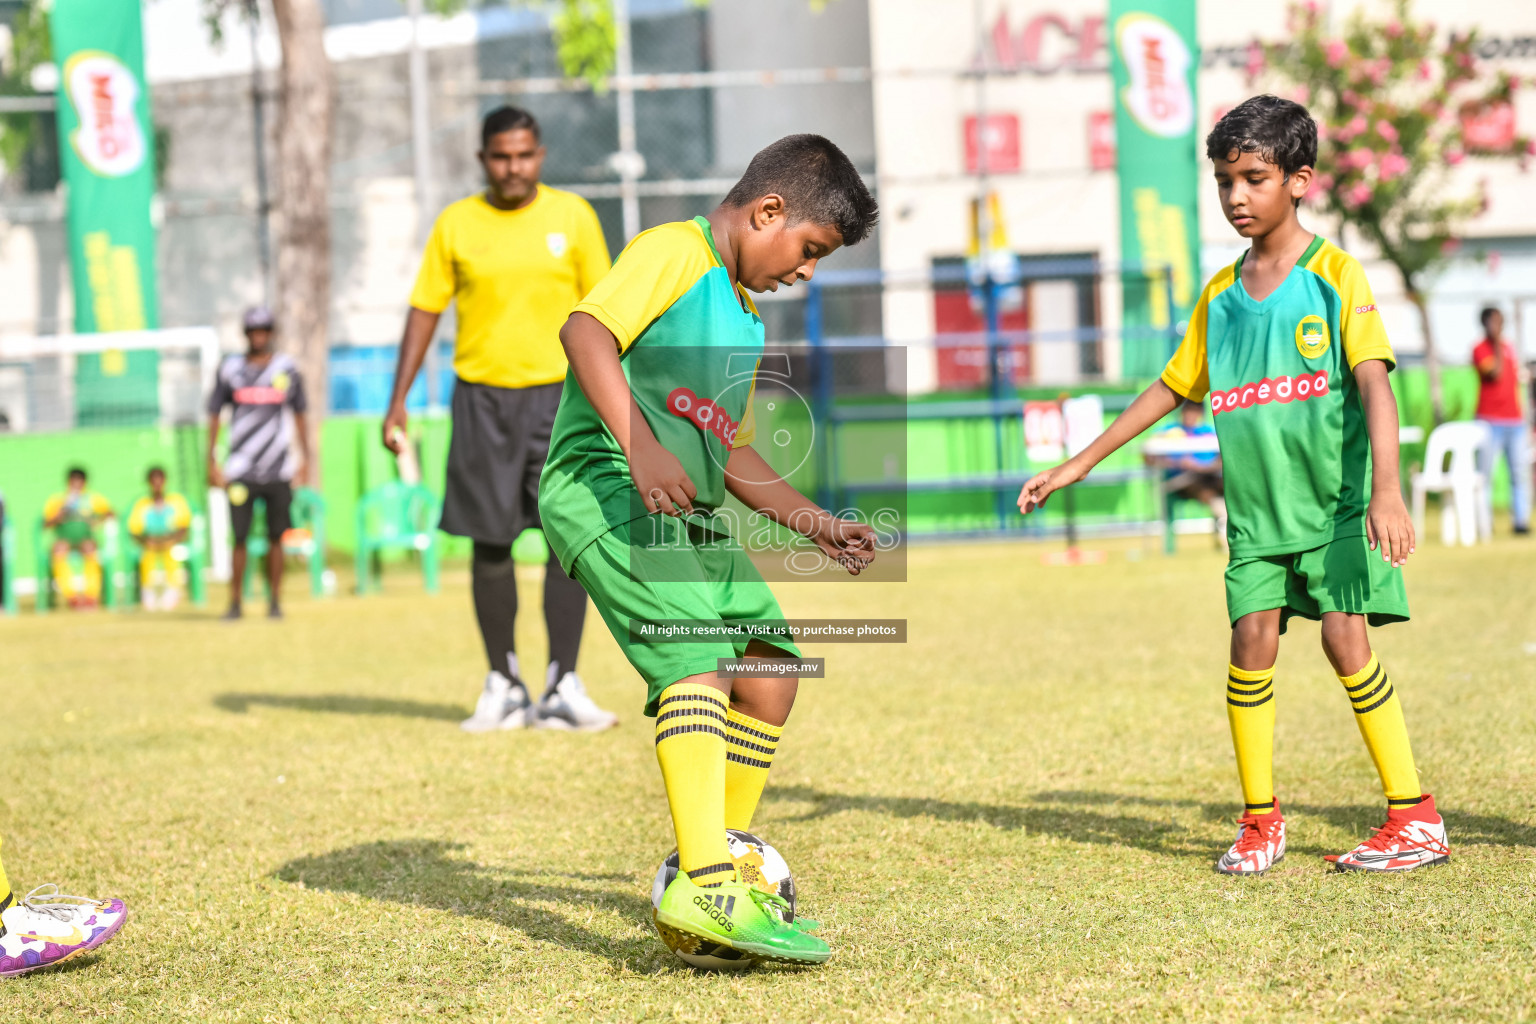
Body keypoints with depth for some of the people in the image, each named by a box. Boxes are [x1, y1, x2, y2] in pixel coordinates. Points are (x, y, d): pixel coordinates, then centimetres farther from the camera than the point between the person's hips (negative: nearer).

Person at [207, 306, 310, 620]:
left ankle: (275, 601, 10)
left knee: (275, 537, 3)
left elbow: (299, 415, 13)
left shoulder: (287, 368, 6)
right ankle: (235, 602, 4)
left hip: (279, 472, 1)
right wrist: (212, 461, 1)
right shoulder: (230, 369, 3)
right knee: (239, 537, -3)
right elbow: (214, 415, 7)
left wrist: (305, 458, 8)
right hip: (241, 472, -1)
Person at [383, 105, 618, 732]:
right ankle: (503, 686, 13)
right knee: (491, 542, 3)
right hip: (482, 398, 1)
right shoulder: (456, 225, 3)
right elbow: (425, 310, 7)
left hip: (559, 395, -1)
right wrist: (398, 400, 1)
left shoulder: (573, 217, 3)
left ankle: (562, 689, -8)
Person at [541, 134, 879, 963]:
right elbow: (587, 329, -20)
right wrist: (639, 445, -30)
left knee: (770, 673, 8)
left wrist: (813, 524, 23)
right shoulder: (673, 252, -4)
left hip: (688, 519, 10)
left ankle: (729, 862, 22)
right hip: (606, 490, -10)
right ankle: (705, 890, -36)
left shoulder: (743, 324, 26)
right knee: (697, 659, -25)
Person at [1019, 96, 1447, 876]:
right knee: (1252, 641, -5)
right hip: (1256, 508, 5)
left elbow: (1373, 382, -15)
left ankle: (1415, 815, -5)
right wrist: (1078, 465, 19)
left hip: (1336, 498, -5)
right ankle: (1260, 819, 8)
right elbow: (1171, 388, 20)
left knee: (1345, 637, -14)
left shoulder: (1336, 275, -5)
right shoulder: (1220, 295, 11)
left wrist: (1386, 490, -27)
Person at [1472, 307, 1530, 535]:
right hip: (1491, 421, -6)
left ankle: (1521, 519, 2)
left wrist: (1524, 419, 19)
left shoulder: (1509, 348, 17)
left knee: (1521, 472, 0)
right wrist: (1497, 344, -14)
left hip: (1515, 420, 6)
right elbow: (1495, 374, -18)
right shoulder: (1481, 350, -3)